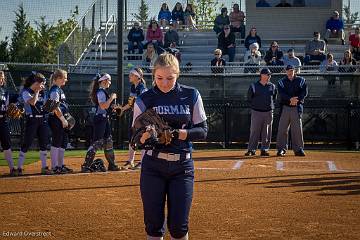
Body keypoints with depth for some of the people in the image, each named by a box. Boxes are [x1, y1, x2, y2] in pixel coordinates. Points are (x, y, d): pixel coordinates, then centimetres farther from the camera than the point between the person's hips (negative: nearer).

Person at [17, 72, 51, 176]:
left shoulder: (42, 93, 14)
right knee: (26, 144, -6)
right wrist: (37, 91, -14)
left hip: (43, 120, 7)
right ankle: (19, 168, -1)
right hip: (32, 120, -6)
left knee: (44, 144, 7)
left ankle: (44, 167, 14)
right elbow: (32, 102, -24)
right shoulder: (26, 92, -7)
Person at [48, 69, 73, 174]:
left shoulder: (60, 90, 18)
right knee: (56, 142, -7)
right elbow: (55, 107, -21)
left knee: (64, 142, 13)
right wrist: (63, 119, -21)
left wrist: (65, 119, 17)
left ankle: (61, 165, 19)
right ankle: (54, 167, -4)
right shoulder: (54, 90, -13)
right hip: (56, 119, -10)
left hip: (61, 119, 10)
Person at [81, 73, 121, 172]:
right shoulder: (101, 92, -14)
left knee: (108, 141, 14)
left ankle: (112, 165, 22)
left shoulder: (103, 91, 17)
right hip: (100, 118, -11)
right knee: (97, 142, -12)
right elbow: (103, 106, -25)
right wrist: (111, 98, -16)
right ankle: (86, 166, -11)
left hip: (105, 118, 11)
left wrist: (113, 107, 13)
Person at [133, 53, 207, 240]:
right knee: (153, 224, 3)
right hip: (153, 166, 0)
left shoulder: (191, 96, 1)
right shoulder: (145, 99, -1)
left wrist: (181, 133, -17)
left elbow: (202, 130, 2)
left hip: (183, 166, 0)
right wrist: (145, 135, -27)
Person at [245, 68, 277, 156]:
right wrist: (255, 105, 6)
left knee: (267, 132, 4)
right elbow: (249, 98, 8)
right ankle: (251, 150, 1)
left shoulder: (272, 86, 9)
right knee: (254, 131, -3)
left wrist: (271, 106, 9)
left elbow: (274, 98, 19)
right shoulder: (254, 86, 0)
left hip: (268, 112, 3)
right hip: (256, 112, -3)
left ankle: (264, 149, 11)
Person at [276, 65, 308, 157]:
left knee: (298, 129, -1)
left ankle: (298, 149, 5)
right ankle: (281, 149, 1)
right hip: (285, 107, 0)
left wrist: (296, 100, -17)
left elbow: (304, 92, -1)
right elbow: (281, 93, -7)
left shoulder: (301, 80, 10)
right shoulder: (281, 82, 9)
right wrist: (290, 99, -24)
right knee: (282, 129, -3)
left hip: (297, 107, 0)